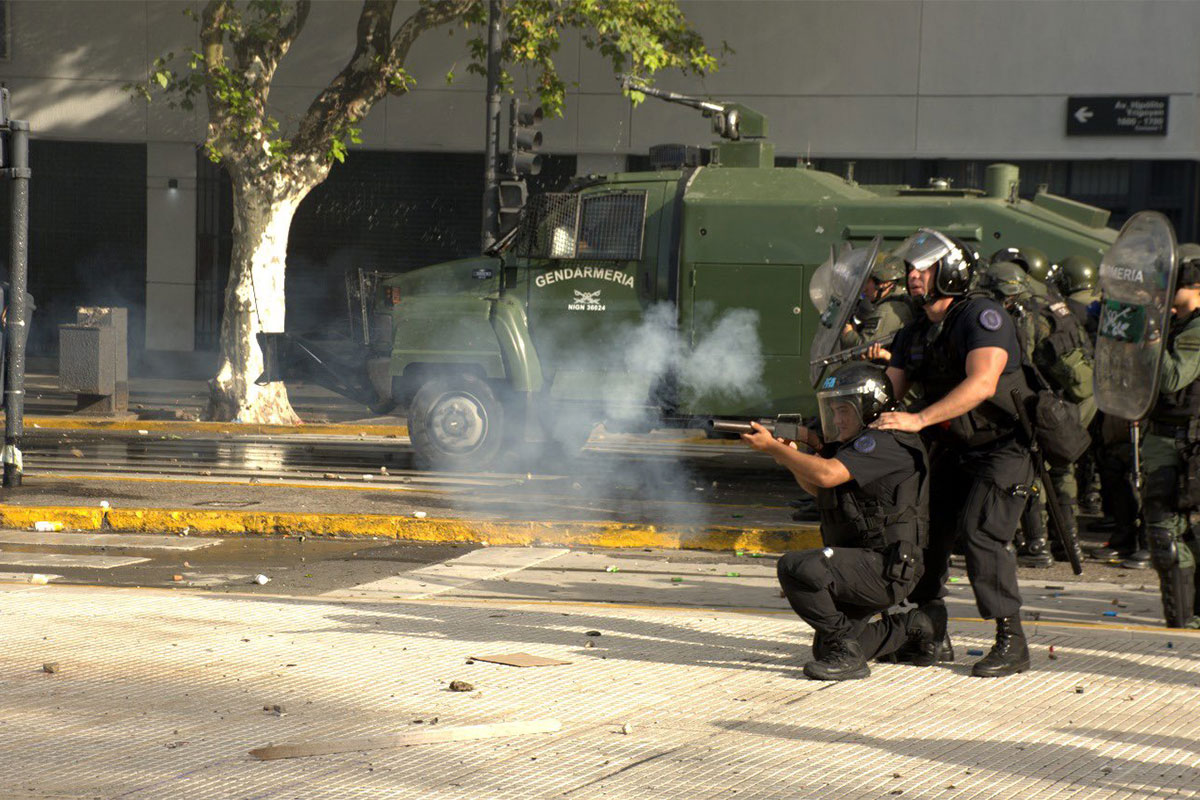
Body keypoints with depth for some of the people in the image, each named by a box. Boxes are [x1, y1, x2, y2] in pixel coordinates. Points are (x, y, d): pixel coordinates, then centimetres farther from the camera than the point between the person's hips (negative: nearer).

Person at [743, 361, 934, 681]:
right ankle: (910, 629, 29)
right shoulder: (857, 444, 15)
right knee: (826, 649, 17)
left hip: (885, 569, -11)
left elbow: (827, 475, -29)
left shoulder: (884, 442, -17)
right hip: (865, 564, 11)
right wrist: (791, 454, 0)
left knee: (797, 568, -29)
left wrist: (773, 448, -23)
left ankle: (846, 655, -19)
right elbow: (817, 488, 19)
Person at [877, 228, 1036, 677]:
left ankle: (1011, 643, -16)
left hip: (1004, 449, -8)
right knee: (924, 530, 4)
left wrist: (918, 419, -37)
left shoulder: (981, 315, -17)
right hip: (953, 453, 8)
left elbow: (981, 383, -31)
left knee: (980, 531, -21)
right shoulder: (916, 333, 9)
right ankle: (929, 635, 19)